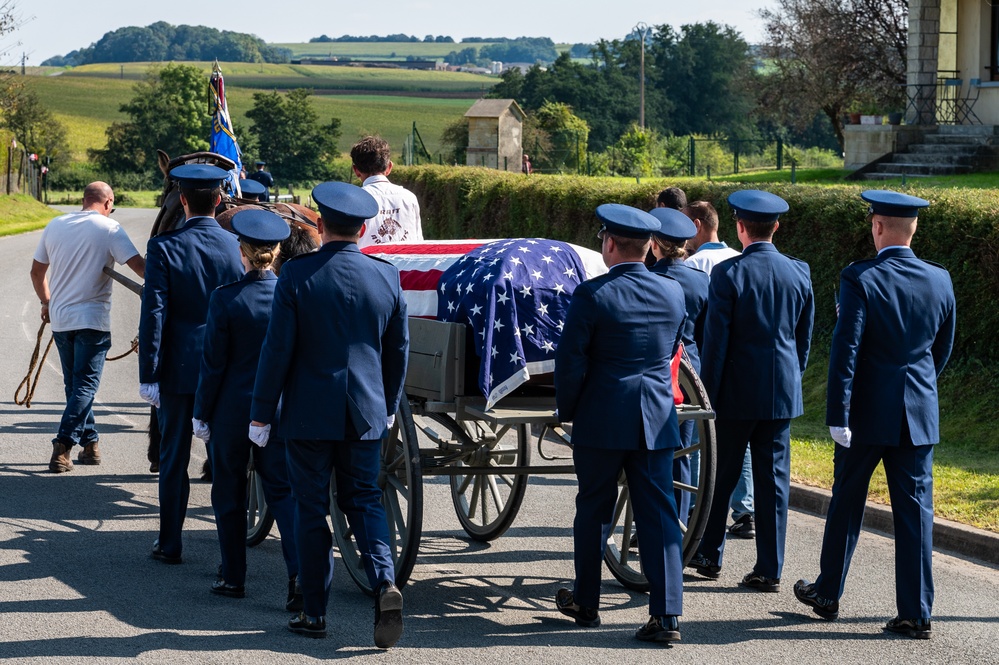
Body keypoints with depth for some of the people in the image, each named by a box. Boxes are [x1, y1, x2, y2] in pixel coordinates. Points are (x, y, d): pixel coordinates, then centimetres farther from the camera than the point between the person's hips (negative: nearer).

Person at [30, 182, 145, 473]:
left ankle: (89, 443, 20)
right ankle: (63, 446, -14)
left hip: (60, 318, 5)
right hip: (92, 319, -5)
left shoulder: (55, 226, 9)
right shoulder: (109, 229, -7)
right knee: (85, 386, -3)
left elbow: (37, 271, 18)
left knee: (75, 385, 16)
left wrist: (46, 302, 32)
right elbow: (139, 265, -16)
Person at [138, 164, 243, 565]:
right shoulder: (238, 247, -2)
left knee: (174, 459, 8)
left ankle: (170, 544, 14)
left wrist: (148, 375, -8)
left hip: (178, 367, -2)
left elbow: (153, 314, -12)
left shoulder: (163, 248, -9)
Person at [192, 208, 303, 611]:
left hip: (232, 410, -2)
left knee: (229, 494, 13)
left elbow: (213, 364, -9)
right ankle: (300, 573, -12)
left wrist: (201, 414, 1)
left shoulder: (226, 299, -13)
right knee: (283, 490, 6)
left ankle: (233, 577, 19)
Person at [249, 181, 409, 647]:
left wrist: (261, 413, -1)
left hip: (309, 414, -3)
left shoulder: (297, 275, -11)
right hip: (366, 415, 3)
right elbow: (398, 350, 9)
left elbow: (277, 348, -10)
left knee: (310, 508, 7)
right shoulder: (387, 276, 0)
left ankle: (314, 613, 12)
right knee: (364, 500, 13)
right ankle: (384, 582, -10)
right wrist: (389, 406, 23)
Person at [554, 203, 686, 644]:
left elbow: (570, 361, -11)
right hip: (657, 422, 3)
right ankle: (667, 615, -6)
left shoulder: (591, 295, -12)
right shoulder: (673, 293, 2)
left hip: (602, 422, -3)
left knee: (593, 512, 13)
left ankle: (585, 604, 25)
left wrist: (567, 410, 4)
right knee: (659, 516, 2)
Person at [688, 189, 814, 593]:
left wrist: (708, 394, -5)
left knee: (721, 476, 12)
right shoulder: (799, 273, 2)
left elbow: (715, 340, -11)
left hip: (736, 392, -3)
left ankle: (708, 556, 24)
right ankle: (769, 570, 5)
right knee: (774, 481, 5)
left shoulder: (727, 274, -12)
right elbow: (804, 337, 10)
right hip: (782, 393, 3)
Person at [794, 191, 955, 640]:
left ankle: (828, 594, 27)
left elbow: (845, 350, -16)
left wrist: (838, 415, -15)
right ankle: (916, 614, 3)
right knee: (915, 510, 4)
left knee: (846, 503, 13)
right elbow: (943, 348, 12)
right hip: (920, 415, 3)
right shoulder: (940, 280, 1)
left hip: (868, 411, -3)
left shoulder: (859, 279, -13)